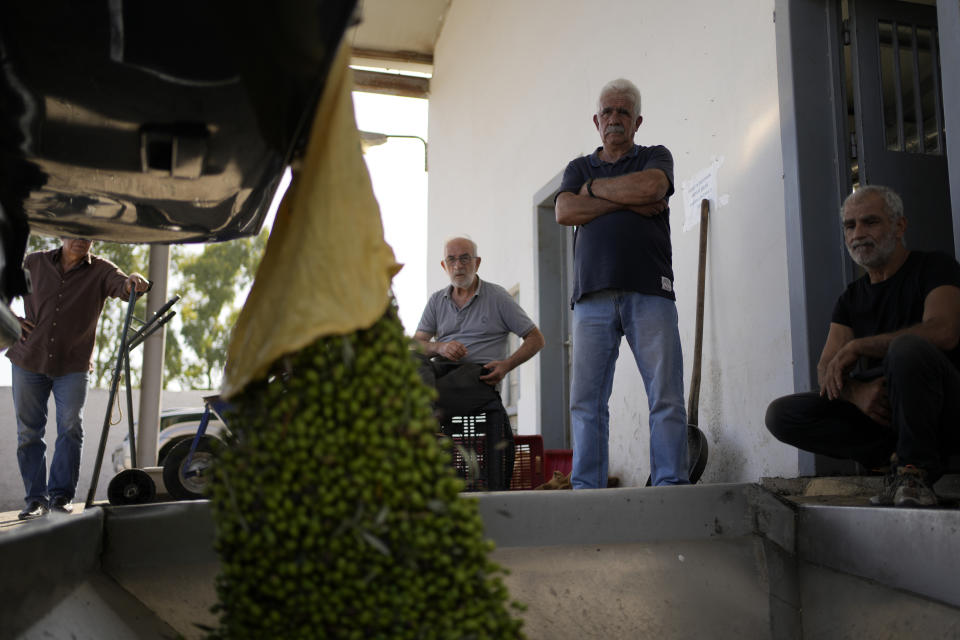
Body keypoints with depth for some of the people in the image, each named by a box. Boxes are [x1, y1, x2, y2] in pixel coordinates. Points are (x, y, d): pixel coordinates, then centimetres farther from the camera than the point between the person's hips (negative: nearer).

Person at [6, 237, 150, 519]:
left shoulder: (99, 270, -1)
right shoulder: (34, 263, 4)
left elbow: (121, 285, -20)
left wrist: (132, 282, -44)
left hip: (72, 366, -2)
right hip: (28, 362, 2)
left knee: (71, 427, -10)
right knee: (28, 433, 5)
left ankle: (60, 495, -1)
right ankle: (35, 498, 14)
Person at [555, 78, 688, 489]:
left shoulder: (656, 157, 18)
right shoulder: (579, 168, 24)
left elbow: (650, 186, -7)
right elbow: (565, 212, 4)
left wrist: (595, 188, 6)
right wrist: (628, 203, -2)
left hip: (649, 293, -1)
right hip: (592, 296, 2)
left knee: (666, 395, -8)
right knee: (586, 399, -3)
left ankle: (671, 484, -4)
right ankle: (586, 489, 1)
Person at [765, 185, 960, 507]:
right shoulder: (852, 297, 16)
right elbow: (826, 371, 4)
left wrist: (857, 347, -18)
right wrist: (856, 392, -20)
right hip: (876, 413, 5)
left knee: (907, 347, -36)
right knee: (781, 414, -12)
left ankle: (914, 470, -19)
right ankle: (895, 454, -11)